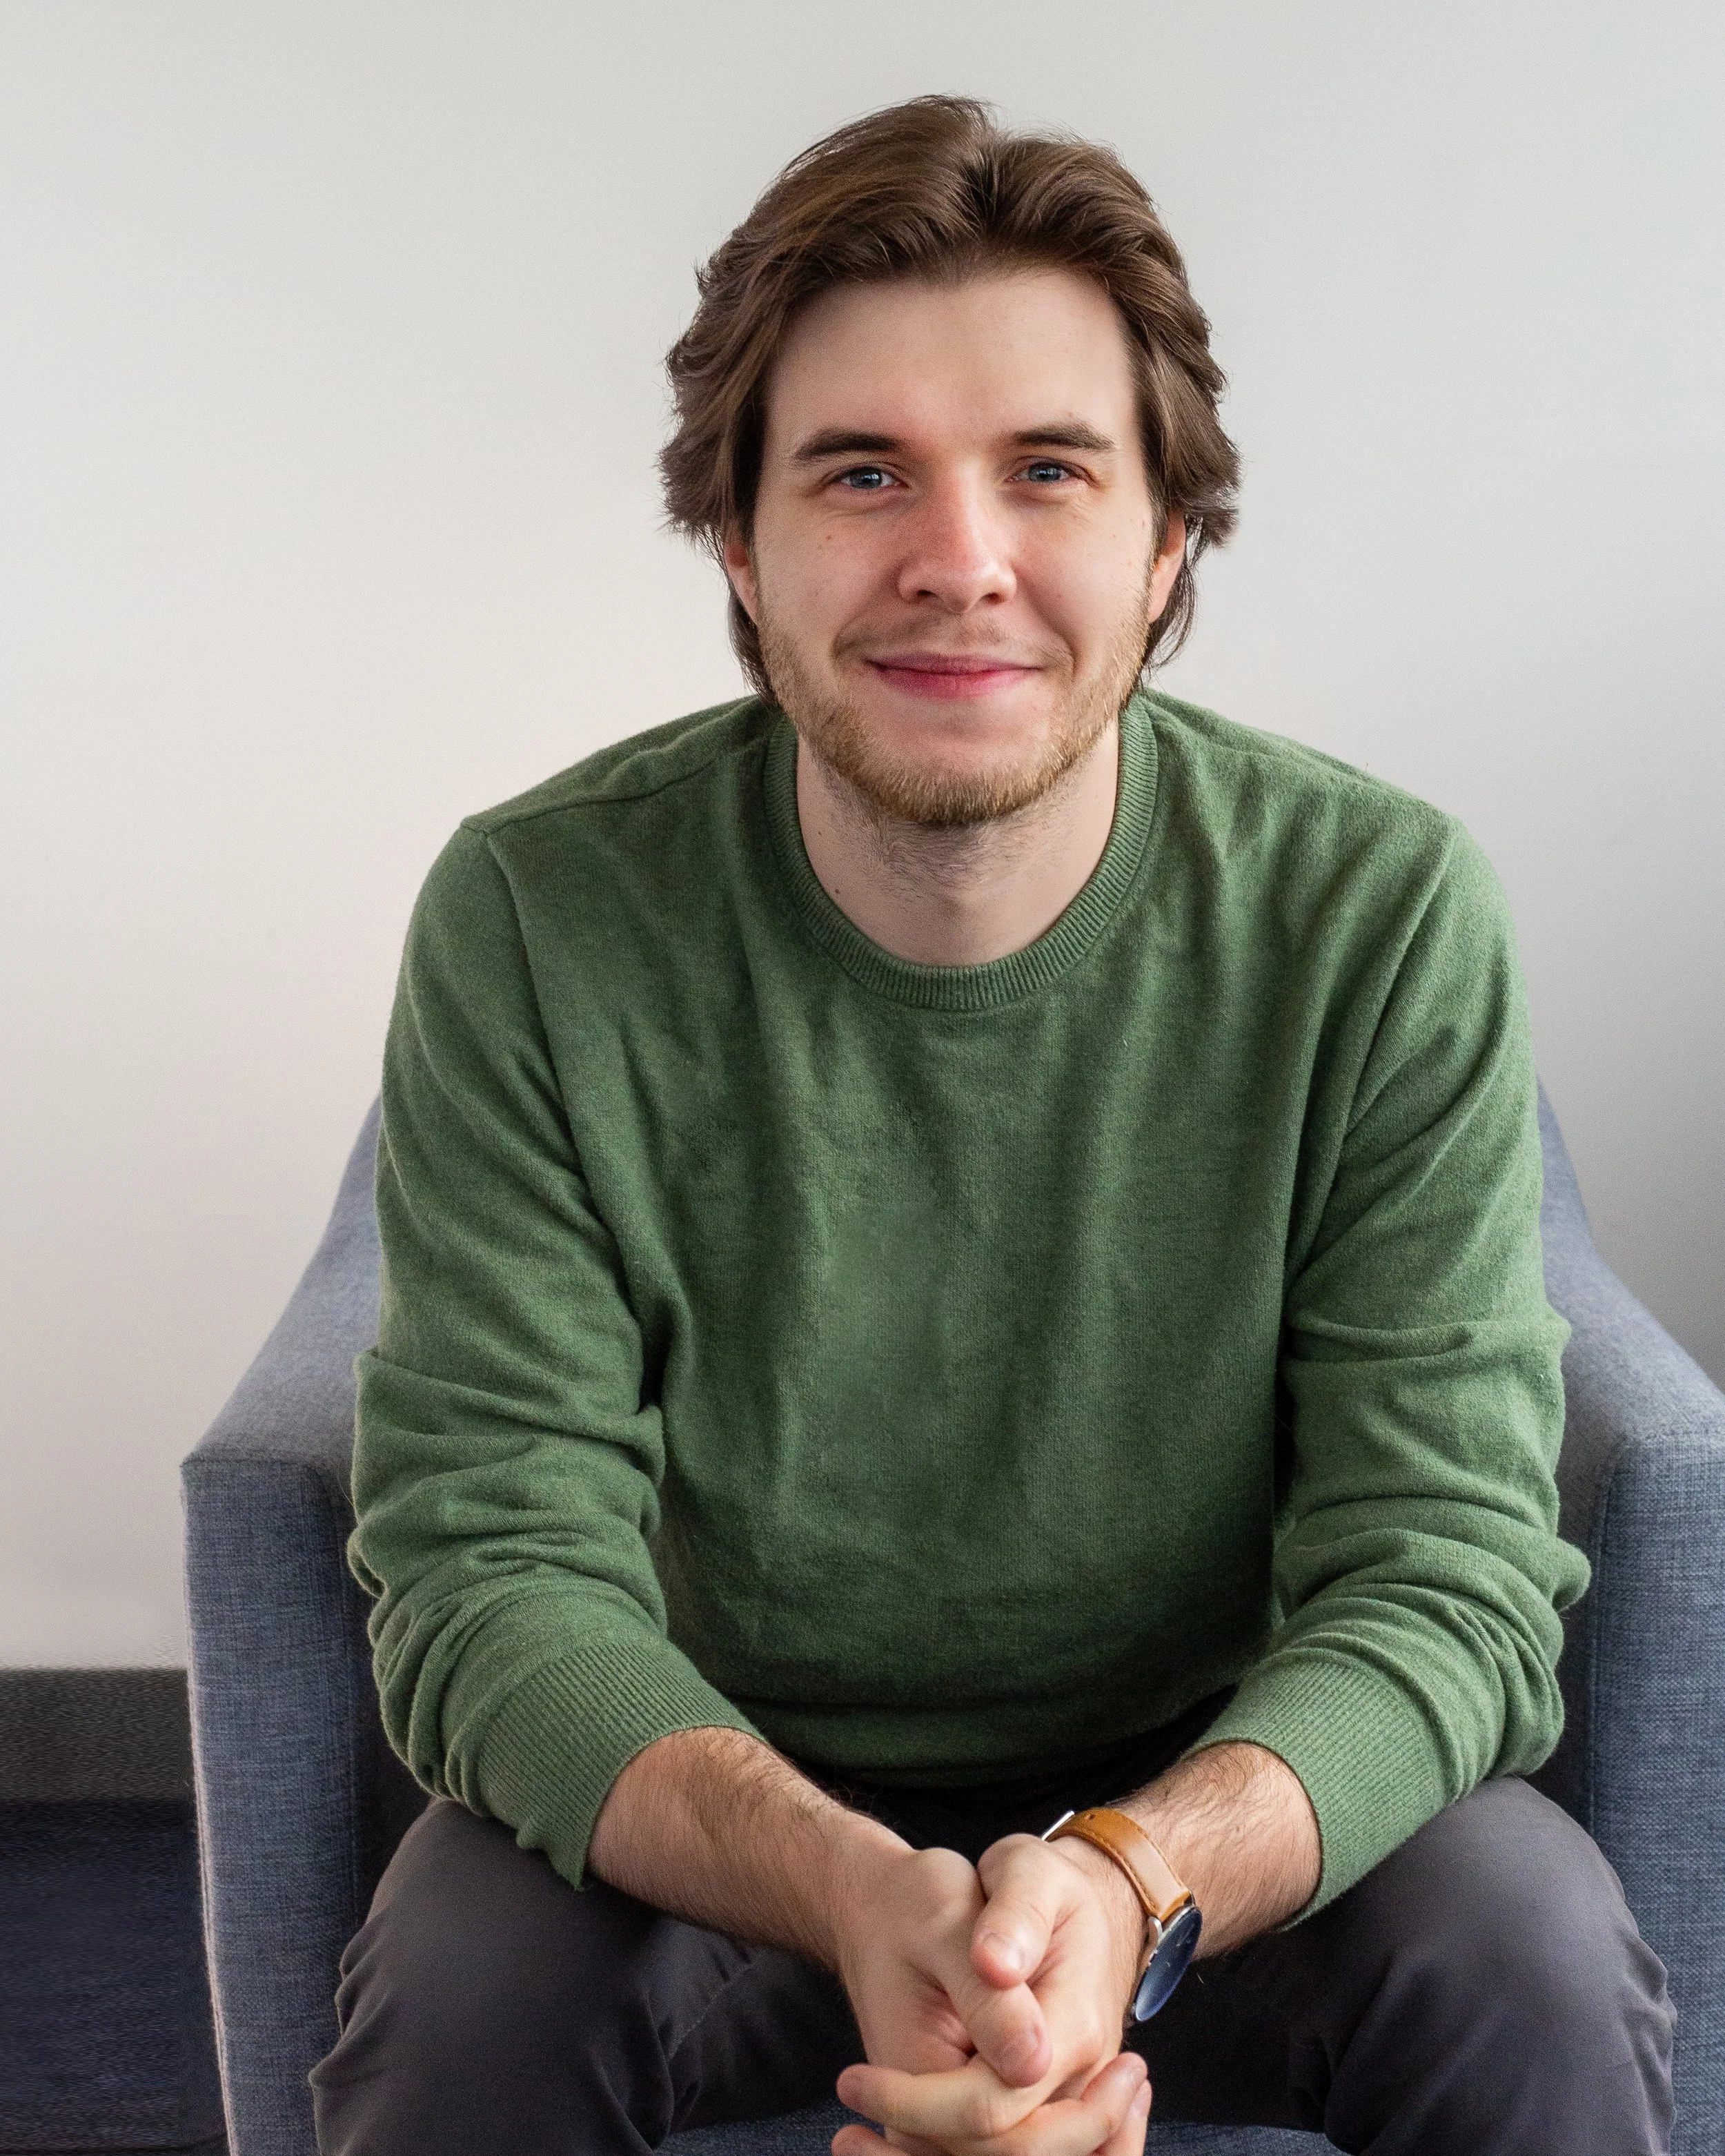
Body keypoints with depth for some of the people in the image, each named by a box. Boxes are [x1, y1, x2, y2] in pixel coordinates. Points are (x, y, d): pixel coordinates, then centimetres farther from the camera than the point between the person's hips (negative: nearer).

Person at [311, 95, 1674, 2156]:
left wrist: (1130, 1881, -37)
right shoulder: (538, 922, -15)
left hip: (1226, 1803, 0)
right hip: (713, 1806, 0)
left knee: (1535, 1965, -27)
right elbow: (488, 1566, -18)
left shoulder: (1384, 918, -14)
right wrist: (858, 1900, -36)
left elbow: (1444, 1572, -16)